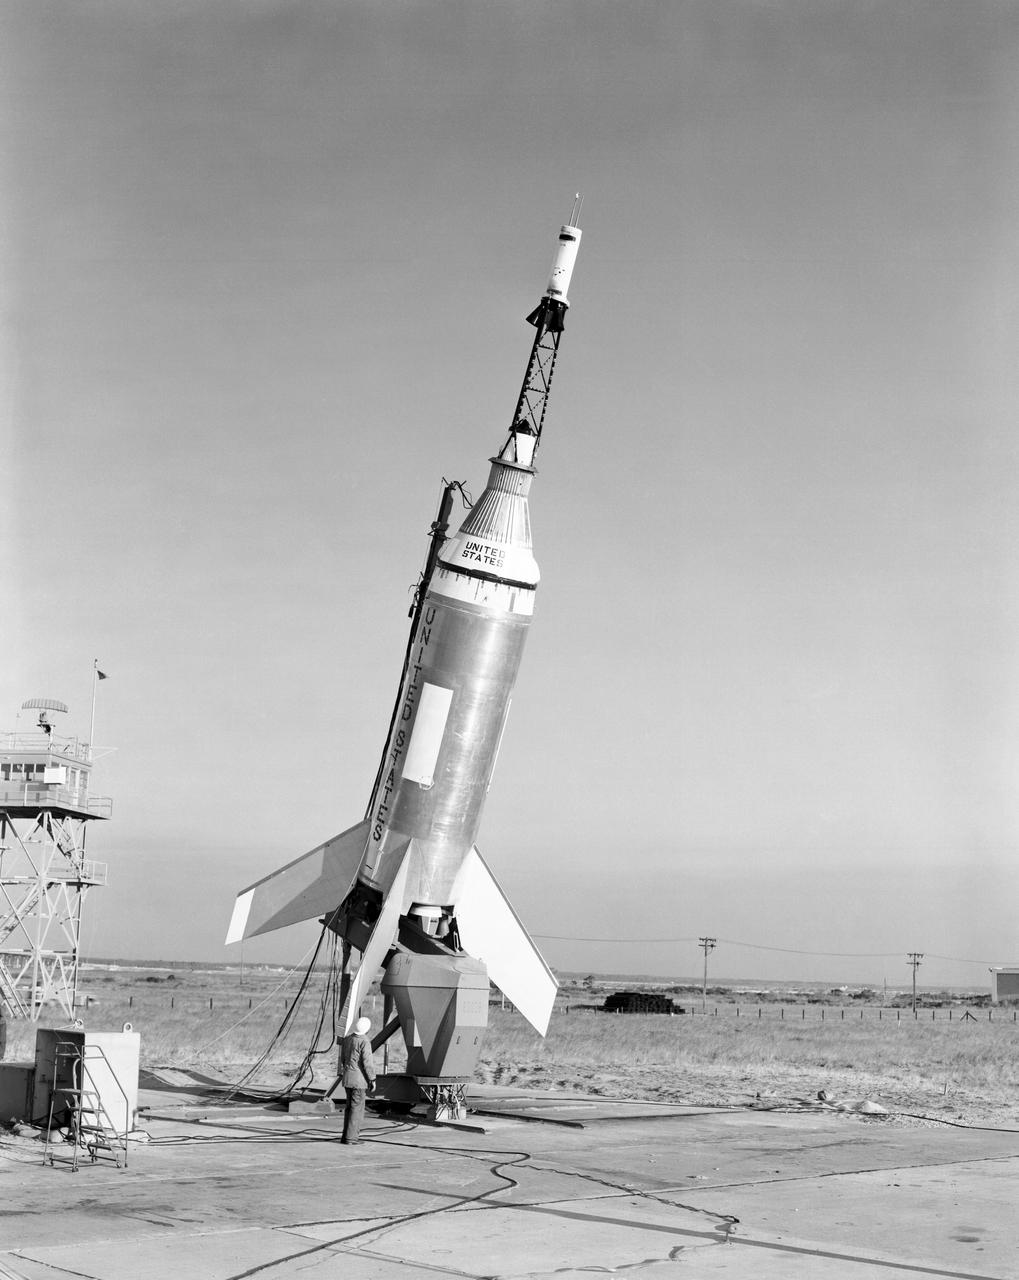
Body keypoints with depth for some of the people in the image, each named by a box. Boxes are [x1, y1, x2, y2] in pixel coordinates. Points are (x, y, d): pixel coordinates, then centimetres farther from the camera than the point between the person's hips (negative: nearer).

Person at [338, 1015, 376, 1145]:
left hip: (347, 1077, 8)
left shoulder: (347, 1039, 10)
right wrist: (372, 1080, -9)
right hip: (359, 1079, -7)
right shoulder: (364, 1041, -14)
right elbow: (367, 1062, -16)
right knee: (357, 1108, -2)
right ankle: (351, 1138, -3)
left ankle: (346, 1135, 19)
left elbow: (342, 1059, 15)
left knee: (349, 1106, 16)